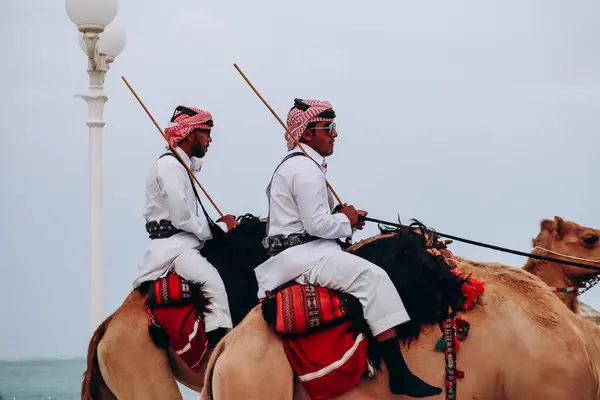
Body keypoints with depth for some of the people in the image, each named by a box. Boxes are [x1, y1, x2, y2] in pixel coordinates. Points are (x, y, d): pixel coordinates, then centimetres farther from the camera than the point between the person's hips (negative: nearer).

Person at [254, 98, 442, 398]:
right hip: (304, 256, -12)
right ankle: (400, 376, -29)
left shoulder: (291, 166, 22)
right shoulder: (306, 169, -14)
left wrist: (345, 218, 14)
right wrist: (346, 221, -2)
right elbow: (317, 224, -21)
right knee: (372, 277, -22)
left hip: (289, 255, 12)